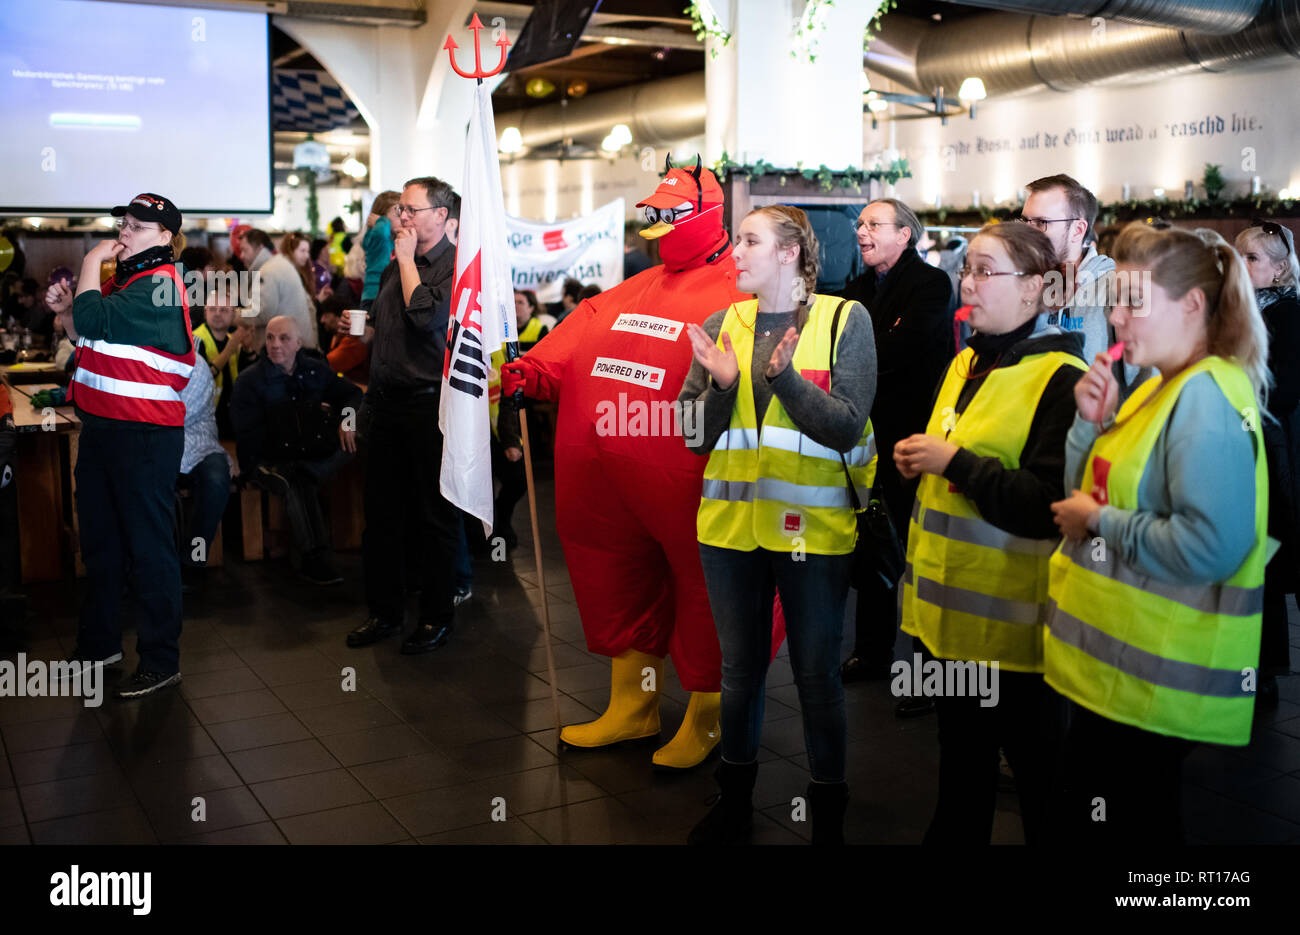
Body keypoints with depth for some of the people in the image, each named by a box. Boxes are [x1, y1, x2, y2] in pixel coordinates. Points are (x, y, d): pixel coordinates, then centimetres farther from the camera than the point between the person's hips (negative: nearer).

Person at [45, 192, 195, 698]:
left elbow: (94, 321, -25)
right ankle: (99, 642, 34)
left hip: (144, 435, -10)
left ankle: (161, 661, 6)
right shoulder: (124, 280, 16)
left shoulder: (159, 286, -14)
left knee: (149, 546, -3)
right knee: (100, 539, 19)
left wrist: (91, 262, -11)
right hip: (102, 427, 10)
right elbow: (88, 337, 25)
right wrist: (65, 309, 6)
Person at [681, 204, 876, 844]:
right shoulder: (722, 325, 4)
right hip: (731, 525, 3)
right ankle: (735, 801, 34)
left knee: (817, 676, 7)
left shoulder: (844, 319, -5)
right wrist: (720, 384, -14)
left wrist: (784, 374, -24)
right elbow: (695, 436, 4)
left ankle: (829, 815, 26)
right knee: (739, 669, 16)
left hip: (813, 527, -3)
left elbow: (846, 428, -13)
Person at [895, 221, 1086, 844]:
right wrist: (918, 460, 3)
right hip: (950, 605, 8)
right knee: (960, 757, 22)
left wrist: (955, 461, -22)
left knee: (1034, 769, 8)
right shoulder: (966, 362, 11)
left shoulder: (1062, 377, -15)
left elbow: (1051, 505, -23)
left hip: (1011, 620, -8)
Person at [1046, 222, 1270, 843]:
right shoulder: (1160, 390, 10)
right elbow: (1089, 494, 15)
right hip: (1111, 665, 10)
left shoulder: (1207, 398, -20)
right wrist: (1092, 423, -1)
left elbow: (1210, 546, -31)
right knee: (1082, 815, 22)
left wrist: (1101, 522, -19)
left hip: (1154, 690, -10)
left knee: (1125, 828, 5)